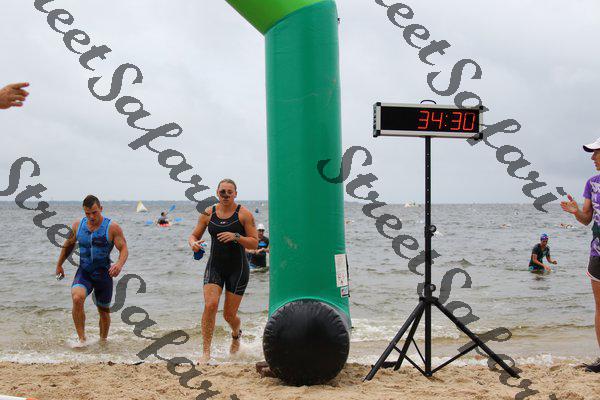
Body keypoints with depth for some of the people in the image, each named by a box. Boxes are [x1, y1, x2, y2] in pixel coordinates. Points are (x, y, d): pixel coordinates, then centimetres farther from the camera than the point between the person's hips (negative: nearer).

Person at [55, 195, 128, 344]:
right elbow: (68, 245, 18)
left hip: (104, 274, -1)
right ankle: (82, 338, -20)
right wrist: (59, 265, 25)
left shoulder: (112, 228, -9)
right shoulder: (78, 225, 2)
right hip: (84, 272, 1)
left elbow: (124, 249, -13)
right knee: (77, 298, -28)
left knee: (104, 311, 11)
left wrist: (119, 264, -33)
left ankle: (103, 341, 35)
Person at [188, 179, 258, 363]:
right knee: (210, 305, -19)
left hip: (238, 268, -2)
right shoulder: (208, 213, 3)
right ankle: (206, 352, -12)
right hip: (215, 266, 2)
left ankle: (236, 334, 40)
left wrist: (236, 237, -24)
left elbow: (254, 243, -8)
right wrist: (193, 243, -13)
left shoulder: (244, 214, -6)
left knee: (229, 315, 4)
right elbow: (194, 235, 11)